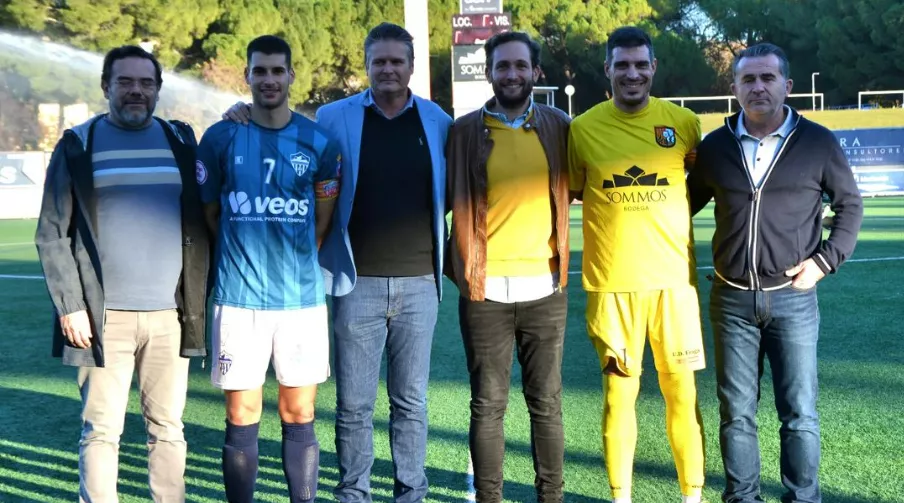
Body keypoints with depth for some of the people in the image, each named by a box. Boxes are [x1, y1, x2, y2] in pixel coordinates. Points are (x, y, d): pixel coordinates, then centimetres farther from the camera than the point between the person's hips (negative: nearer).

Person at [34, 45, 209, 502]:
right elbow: (52, 234, 1)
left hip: (170, 315, 2)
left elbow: (203, 219, 12)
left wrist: (201, 296, 4)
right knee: (101, 429, 2)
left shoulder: (180, 141, 11)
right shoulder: (78, 145, 4)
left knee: (167, 427, 8)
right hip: (104, 316, -2)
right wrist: (69, 305, -7)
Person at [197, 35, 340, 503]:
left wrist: (293, 257, 9)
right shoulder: (221, 138, 2)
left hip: (302, 296, 1)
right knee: (241, 419, 4)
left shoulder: (319, 142, 4)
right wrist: (246, 252, 9)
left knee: (299, 416, 7)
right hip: (238, 297, -1)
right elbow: (210, 213, 10)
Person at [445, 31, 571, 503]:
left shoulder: (558, 126, 7)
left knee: (546, 402, 10)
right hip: (485, 286, -1)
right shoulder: (466, 130, 1)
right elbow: (448, 199, 1)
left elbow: (579, 185, 19)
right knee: (488, 404, 6)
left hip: (544, 285, 2)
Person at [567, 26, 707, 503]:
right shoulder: (583, 128, 0)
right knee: (619, 390, 5)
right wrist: (619, 214, 0)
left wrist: (660, 216, 4)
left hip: (673, 277, 1)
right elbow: (569, 194, 11)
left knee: (682, 389, 5)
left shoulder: (683, 122, 2)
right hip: (611, 281, -1)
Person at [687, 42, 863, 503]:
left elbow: (850, 204, 7)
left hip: (792, 297, -2)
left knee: (800, 414, 2)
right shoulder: (714, 146, 5)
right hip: (731, 299, 2)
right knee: (736, 413, 8)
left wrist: (825, 260, -3)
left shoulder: (817, 142, -1)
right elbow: (686, 205, 16)